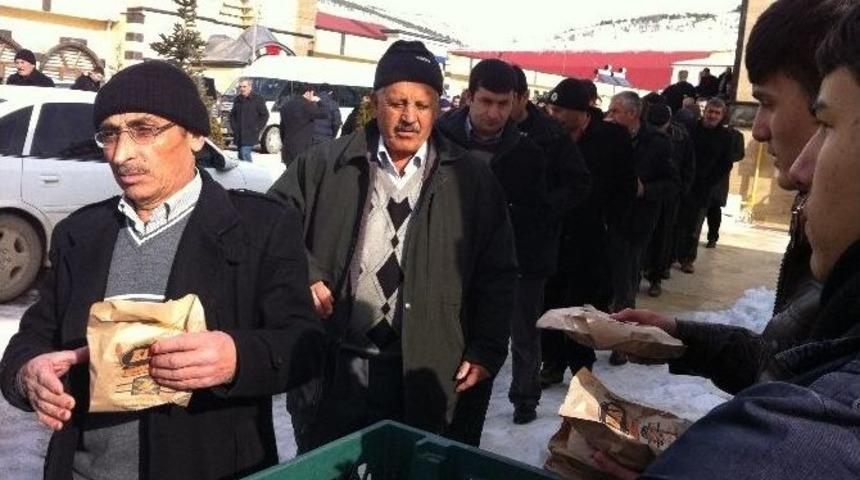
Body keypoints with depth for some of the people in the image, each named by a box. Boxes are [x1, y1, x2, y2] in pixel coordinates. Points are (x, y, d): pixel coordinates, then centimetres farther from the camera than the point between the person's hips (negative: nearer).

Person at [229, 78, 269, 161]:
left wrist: (257, 129, -9)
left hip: (251, 136, -6)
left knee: (245, 154, -19)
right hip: (239, 135, 6)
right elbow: (232, 115, 23)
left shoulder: (258, 99, -4)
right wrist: (234, 127, 9)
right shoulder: (237, 100, 14)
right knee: (241, 156, 10)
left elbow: (265, 115, -4)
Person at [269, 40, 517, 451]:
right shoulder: (323, 165, 1)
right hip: (332, 367, 1)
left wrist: (487, 351, -2)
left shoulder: (472, 181, 1)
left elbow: (497, 274, 3)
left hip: (425, 375, -1)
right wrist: (303, 275, -6)